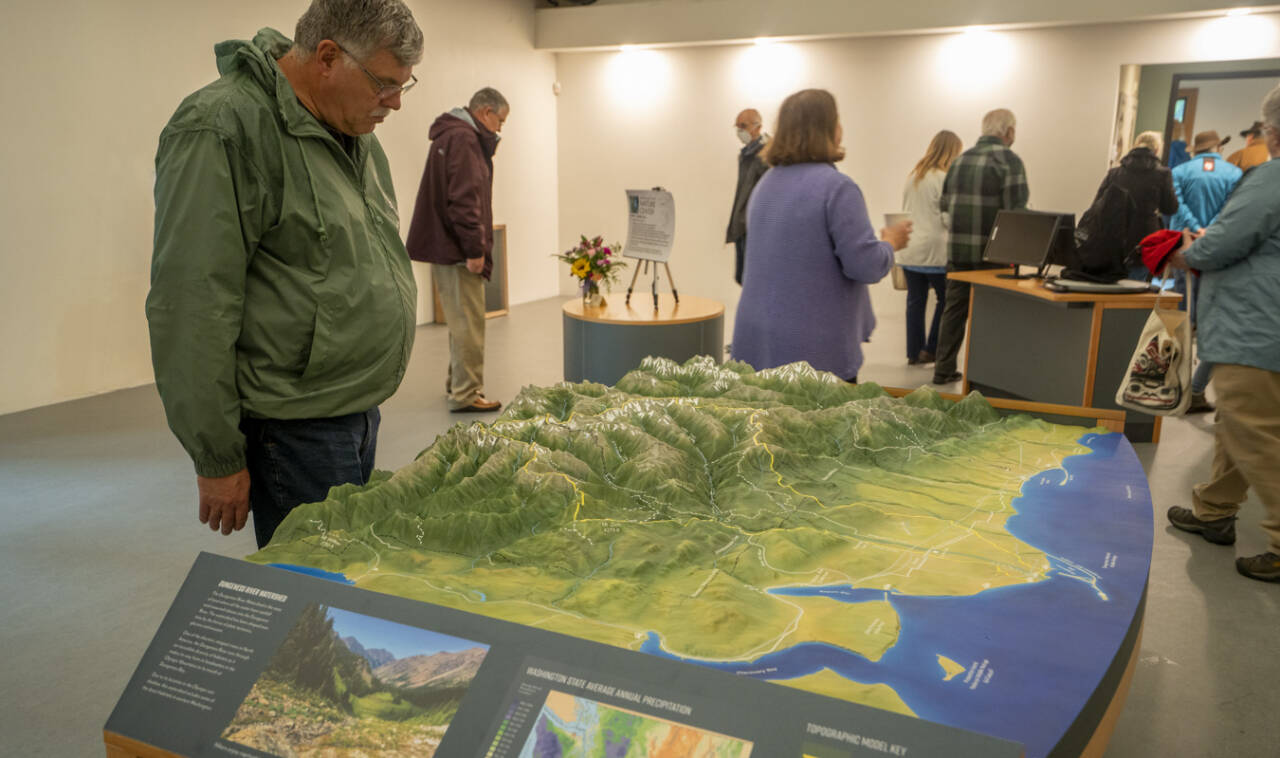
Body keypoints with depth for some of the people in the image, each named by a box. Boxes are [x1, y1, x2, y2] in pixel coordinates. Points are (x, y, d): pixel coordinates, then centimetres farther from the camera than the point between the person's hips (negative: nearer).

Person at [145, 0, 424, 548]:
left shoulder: (352, 132, 12)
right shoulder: (221, 131, -16)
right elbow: (191, 312, -19)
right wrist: (217, 458, -16)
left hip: (360, 413, 9)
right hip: (294, 432, -8)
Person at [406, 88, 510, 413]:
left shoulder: (452, 136, 20)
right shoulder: (463, 139, -14)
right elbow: (464, 199, -22)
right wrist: (475, 248, -21)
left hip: (447, 248, 11)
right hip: (457, 251, -11)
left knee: (462, 321, 18)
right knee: (468, 322, -6)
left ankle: (458, 383, 29)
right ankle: (465, 394, -1)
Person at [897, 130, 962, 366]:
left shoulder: (913, 176, 13)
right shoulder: (943, 178, -11)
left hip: (909, 251, 7)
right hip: (935, 251, -7)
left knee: (915, 300, 9)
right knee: (946, 299, 7)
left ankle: (913, 352, 12)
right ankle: (930, 349, 6)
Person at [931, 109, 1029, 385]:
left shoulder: (959, 160, 10)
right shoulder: (1009, 160, -9)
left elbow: (943, 205, 13)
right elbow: (1016, 210, -15)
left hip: (956, 250, 6)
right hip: (990, 253, -6)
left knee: (954, 309, 14)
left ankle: (944, 369, 19)